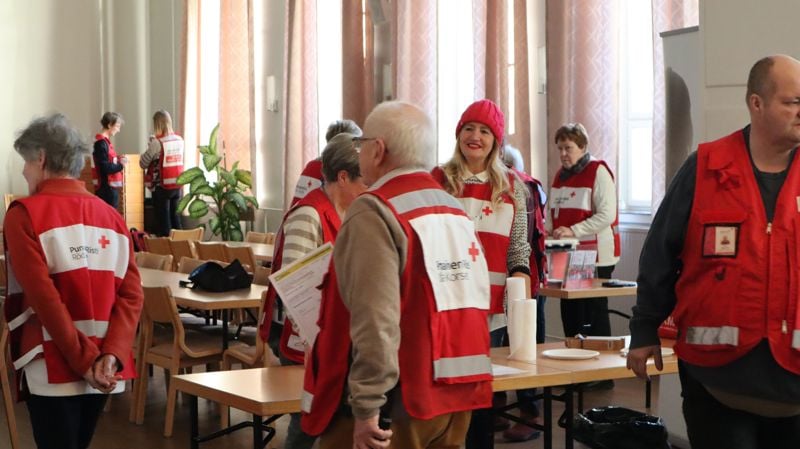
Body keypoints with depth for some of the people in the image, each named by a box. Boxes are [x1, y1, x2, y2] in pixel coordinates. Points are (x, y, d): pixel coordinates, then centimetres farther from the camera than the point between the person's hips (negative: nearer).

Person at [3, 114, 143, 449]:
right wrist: (110, 355, -10)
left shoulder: (24, 214, -7)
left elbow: (44, 297, -17)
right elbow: (131, 294, -2)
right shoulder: (111, 216, 8)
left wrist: (85, 360, -15)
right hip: (103, 368, 6)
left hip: (54, 367, -5)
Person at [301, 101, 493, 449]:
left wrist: (367, 407, -21)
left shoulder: (375, 211, -13)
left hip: (399, 401, -8)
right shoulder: (456, 211, 12)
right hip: (458, 396, 8)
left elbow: (376, 319, -22)